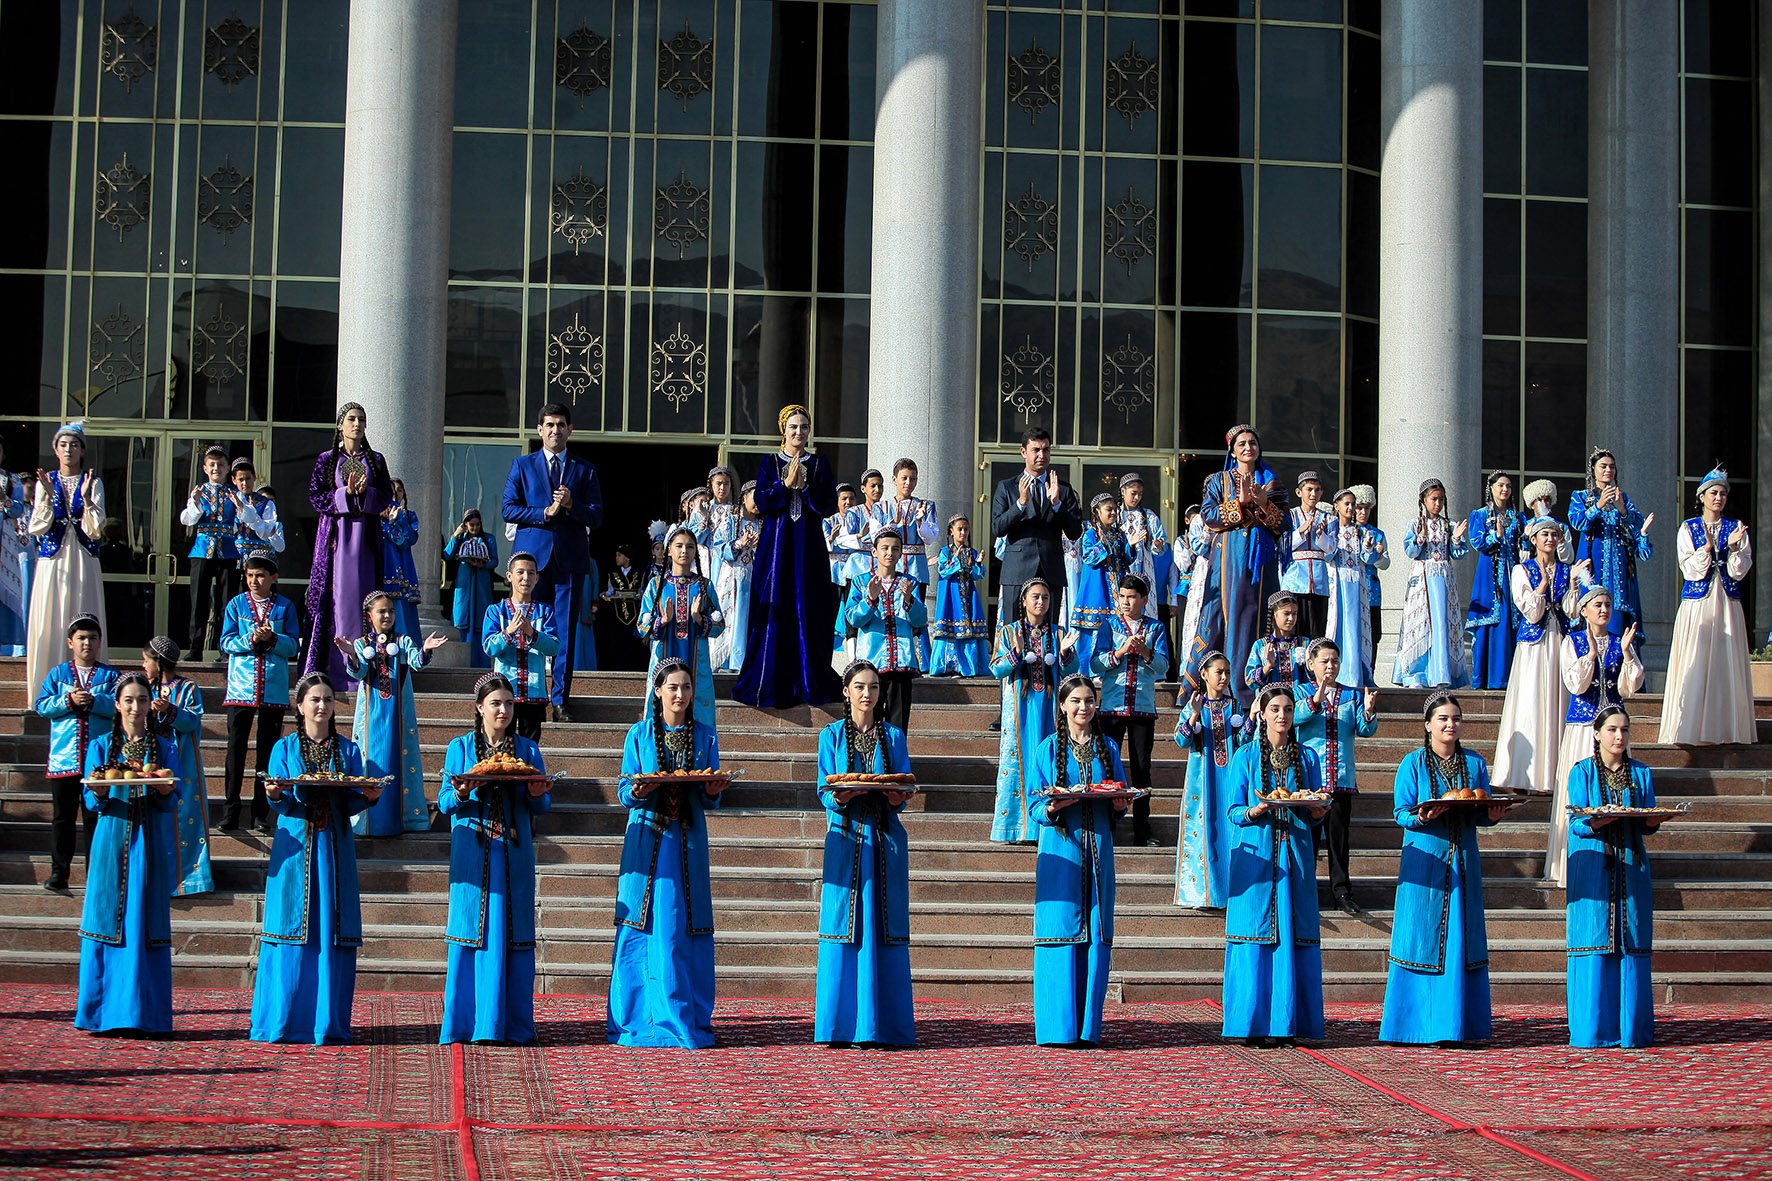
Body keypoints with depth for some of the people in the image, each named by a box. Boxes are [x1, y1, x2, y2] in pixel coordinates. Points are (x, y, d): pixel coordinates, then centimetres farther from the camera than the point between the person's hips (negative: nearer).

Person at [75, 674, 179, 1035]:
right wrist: (100, 792, -18)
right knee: (107, 920, -4)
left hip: (150, 845, 0)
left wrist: (165, 791, -17)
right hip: (112, 842, 0)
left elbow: (173, 802, 4)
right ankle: (102, 1011, 1)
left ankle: (143, 1013, 0)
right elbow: (92, 802, 3)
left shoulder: (163, 748, 11)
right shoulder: (101, 747, 9)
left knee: (146, 923, -2)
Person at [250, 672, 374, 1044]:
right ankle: (284, 1022, 2)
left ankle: (329, 1024, 2)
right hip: (295, 848, -1)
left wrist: (367, 797, -15)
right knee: (291, 932, -4)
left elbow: (351, 804, 6)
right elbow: (282, 804, 0)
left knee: (333, 933, -2)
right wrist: (276, 794, -21)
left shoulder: (348, 750, 13)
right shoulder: (285, 749, 9)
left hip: (334, 849, 1)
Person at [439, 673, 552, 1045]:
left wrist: (536, 794, -13)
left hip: (514, 855, 1)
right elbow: (445, 802, 4)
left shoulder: (527, 749, 13)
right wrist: (463, 792, -17)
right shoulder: (460, 748, 9)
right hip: (473, 855, -1)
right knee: (474, 931, -4)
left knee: (514, 933, -1)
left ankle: (513, 1024, 3)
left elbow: (543, 805, 9)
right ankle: (468, 1022, 1)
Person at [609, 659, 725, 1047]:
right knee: (642, 931, -3)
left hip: (688, 842, 1)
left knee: (685, 930, -1)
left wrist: (712, 791, -15)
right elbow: (626, 793, 2)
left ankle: (687, 1021, 6)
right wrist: (639, 792, -19)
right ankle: (638, 1021, 3)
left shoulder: (704, 736, 10)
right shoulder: (639, 734, 6)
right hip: (647, 838, -1)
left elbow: (710, 800, 7)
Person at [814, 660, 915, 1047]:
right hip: (846, 838, -1)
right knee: (846, 926, -5)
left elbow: (904, 790, 7)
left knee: (885, 926, -2)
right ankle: (844, 1026, -3)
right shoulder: (831, 735, 9)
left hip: (885, 840, 1)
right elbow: (825, 792, 2)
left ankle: (884, 1025, 1)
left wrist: (898, 797, -15)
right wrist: (840, 797, -19)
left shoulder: (894, 736, 13)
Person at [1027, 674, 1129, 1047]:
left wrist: (1120, 804, -7)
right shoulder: (1048, 749, 6)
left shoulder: (1108, 748, 14)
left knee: (1097, 934, 0)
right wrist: (1054, 807, -19)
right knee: (1062, 931, -7)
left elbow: (1120, 806, 16)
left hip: (1098, 847, 3)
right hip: (1060, 847, -3)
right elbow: (1035, 807, 2)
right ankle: (1059, 1027, -3)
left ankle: (1089, 1026, 5)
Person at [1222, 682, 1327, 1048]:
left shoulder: (1307, 757, 13)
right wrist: (1256, 811, -17)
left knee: (1294, 932, -2)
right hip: (1256, 855, -2)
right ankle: (1256, 1022, -4)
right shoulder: (1246, 756, 6)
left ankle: (1287, 1022, 1)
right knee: (1257, 935, -7)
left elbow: (1317, 816, 12)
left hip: (1295, 854, 2)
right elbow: (1234, 811, 3)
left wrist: (1317, 811, -10)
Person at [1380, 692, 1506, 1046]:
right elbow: (1402, 813, -3)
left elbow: (1482, 814, 11)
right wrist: (1423, 816, -22)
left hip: (1463, 860, 3)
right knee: (1422, 937, -4)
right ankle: (1418, 1024, 1)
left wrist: (1492, 815, -11)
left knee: (1460, 939, 1)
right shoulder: (1413, 763, 2)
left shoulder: (1474, 763, 11)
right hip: (1425, 860, -3)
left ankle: (1455, 1025, 5)